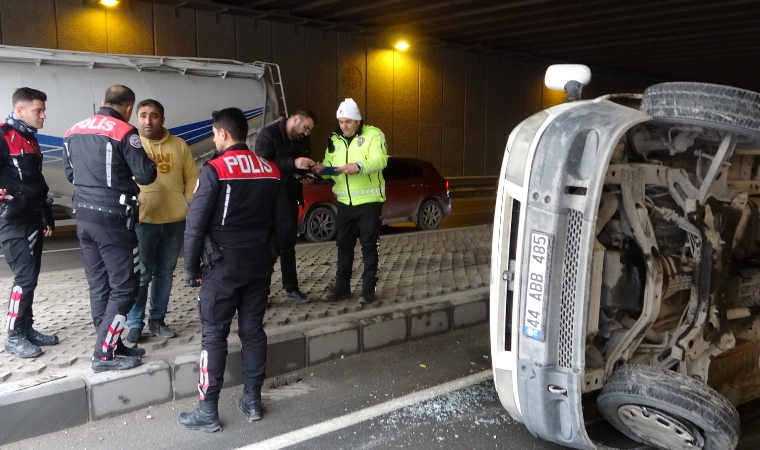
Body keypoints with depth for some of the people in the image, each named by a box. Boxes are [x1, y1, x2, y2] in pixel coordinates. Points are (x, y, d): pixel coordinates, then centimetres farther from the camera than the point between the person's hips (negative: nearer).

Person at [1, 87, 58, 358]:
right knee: (25, 277, -9)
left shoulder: (30, 140, 17)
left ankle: (26, 329, 21)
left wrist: (47, 216, 21)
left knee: (31, 277, 11)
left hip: (33, 219, 9)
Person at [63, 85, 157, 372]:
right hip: (113, 219, -8)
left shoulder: (73, 132, 10)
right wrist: (149, 162, 7)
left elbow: (70, 174, 18)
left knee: (99, 286, 13)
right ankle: (104, 355, 2)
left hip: (84, 217, 8)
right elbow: (145, 176, -13)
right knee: (125, 286, 1)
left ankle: (111, 345, 23)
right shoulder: (124, 132, -12)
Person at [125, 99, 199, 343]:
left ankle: (157, 320, 25)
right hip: (142, 220, -3)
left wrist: (190, 205, 1)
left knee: (165, 273, 12)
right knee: (140, 275, 1)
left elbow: (192, 177, 11)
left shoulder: (179, 145, 8)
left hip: (175, 221, 3)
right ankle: (135, 324, 14)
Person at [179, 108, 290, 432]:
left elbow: (196, 224, -13)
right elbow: (283, 222, 8)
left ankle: (208, 411, 11)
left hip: (223, 264, -5)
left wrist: (192, 268, -4)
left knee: (214, 335, 4)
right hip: (259, 264, 5)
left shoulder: (215, 169, -12)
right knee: (253, 330, 13)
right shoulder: (271, 171, 5)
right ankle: (252, 400, 22)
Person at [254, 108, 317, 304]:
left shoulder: (302, 141, 8)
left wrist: (305, 175, -1)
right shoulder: (268, 134, -12)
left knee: (288, 244, 11)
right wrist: (292, 163, -31)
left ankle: (291, 288, 19)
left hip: (290, 198, 6)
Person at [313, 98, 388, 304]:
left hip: (369, 200, -5)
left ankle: (368, 289, 11)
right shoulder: (334, 140, 10)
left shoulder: (373, 134, -7)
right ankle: (342, 287, 22)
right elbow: (329, 166, 10)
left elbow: (380, 160, -21)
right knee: (343, 244, 11)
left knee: (369, 245, 2)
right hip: (345, 202, 5)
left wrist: (358, 166, -38)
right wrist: (322, 169, -15)